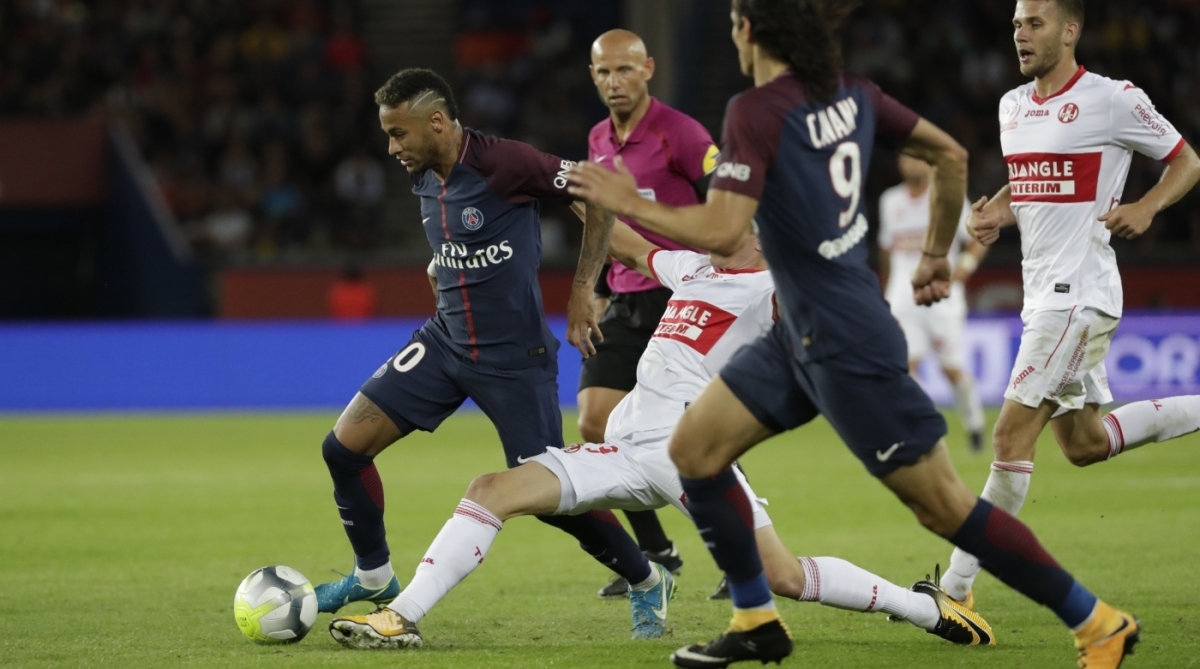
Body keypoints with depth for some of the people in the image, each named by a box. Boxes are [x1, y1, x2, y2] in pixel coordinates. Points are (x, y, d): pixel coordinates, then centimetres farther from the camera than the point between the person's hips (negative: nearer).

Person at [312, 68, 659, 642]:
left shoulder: (503, 164, -21)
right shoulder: (423, 179, 2)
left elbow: (599, 194, -13)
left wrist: (582, 291, -14)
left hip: (515, 355, -7)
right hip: (445, 341, 7)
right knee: (344, 445, -3)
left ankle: (645, 581, 17)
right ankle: (374, 577, 17)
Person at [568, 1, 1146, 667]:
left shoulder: (756, 111, -18)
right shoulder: (849, 92, 5)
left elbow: (720, 230, -26)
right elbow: (951, 155, 13)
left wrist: (627, 202, -12)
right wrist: (936, 256, 25)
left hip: (846, 347, -9)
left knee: (943, 505, -4)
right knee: (692, 449, 10)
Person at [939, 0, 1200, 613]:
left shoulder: (1112, 100, -10)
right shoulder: (1012, 106, 12)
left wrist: (1146, 207, -18)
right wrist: (994, 213, 5)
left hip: (1079, 294, -9)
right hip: (1043, 293, 9)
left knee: (1012, 434, -12)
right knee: (1085, 445, 14)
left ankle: (956, 588, -9)